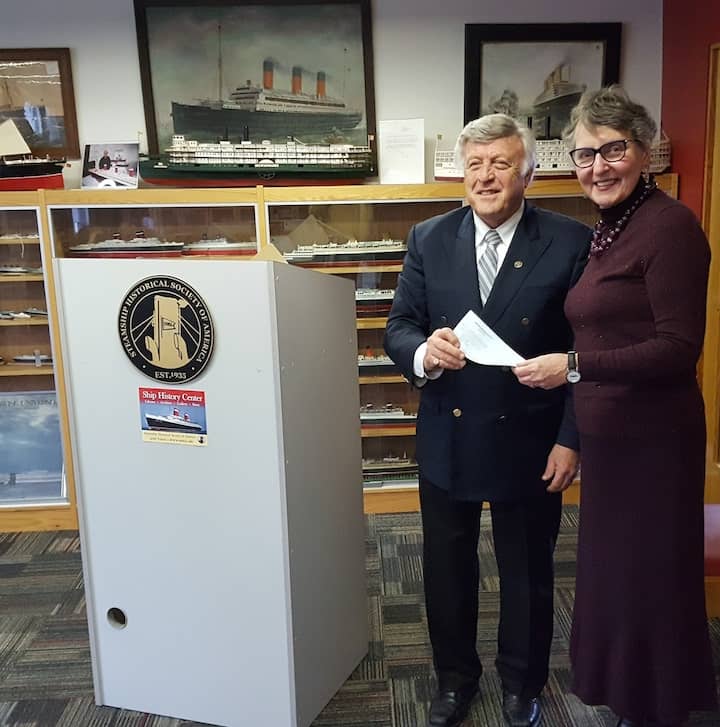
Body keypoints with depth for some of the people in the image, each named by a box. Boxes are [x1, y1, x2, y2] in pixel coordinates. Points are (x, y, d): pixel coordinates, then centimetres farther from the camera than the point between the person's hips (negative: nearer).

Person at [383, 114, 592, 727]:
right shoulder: (429, 239, 0)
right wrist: (422, 352, -22)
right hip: (447, 440, 2)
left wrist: (571, 439, -10)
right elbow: (398, 329, 0)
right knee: (447, 571, 18)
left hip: (529, 443, -2)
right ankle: (455, 677, 44)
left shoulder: (570, 242, -8)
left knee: (528, 574, 18)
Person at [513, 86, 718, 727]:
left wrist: (576, 367, -23)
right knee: (612, 569, 21)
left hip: (651, 439, -9)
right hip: (608, 435, 9)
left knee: (647, 575, 9)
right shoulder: (610, 230, 11)